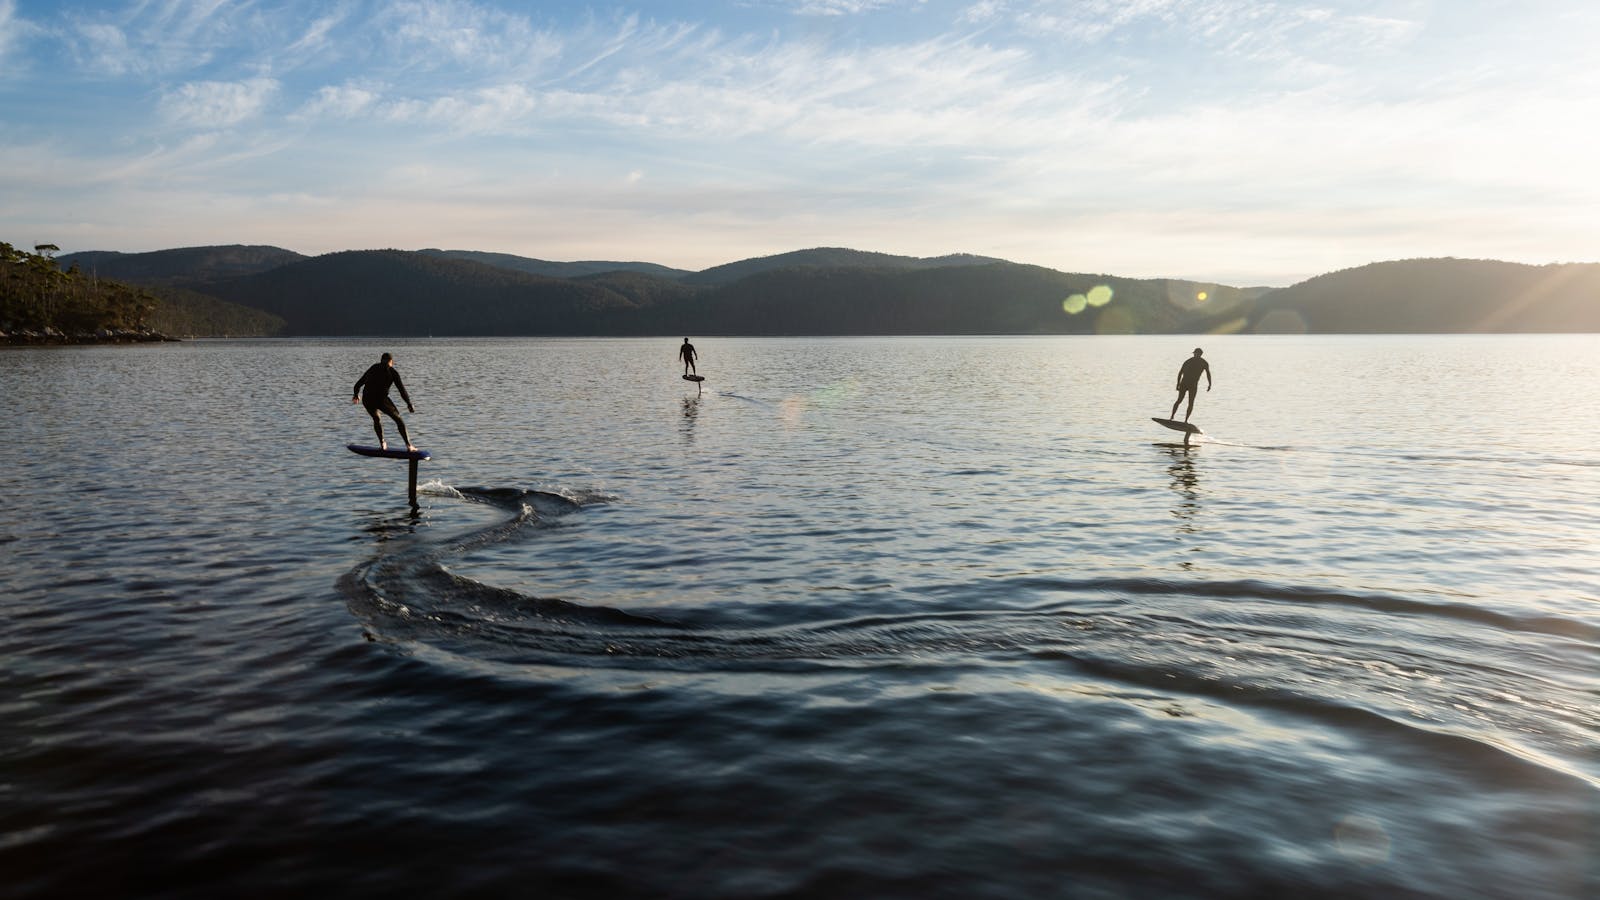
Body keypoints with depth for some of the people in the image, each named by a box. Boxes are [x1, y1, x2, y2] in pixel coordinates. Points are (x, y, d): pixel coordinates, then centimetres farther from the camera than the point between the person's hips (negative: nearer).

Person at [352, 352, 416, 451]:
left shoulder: (372, 369, 21)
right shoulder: (392, 372, 7)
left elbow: (358, 385, 28)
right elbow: (402, 390, 4)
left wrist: (356, 395, 45)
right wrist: (409, 404, 14)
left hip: (367, 400, 4)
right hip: (381, 399, -4)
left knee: (376, 419, 31)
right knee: (398, 419, 12)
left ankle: (382, 444, 32)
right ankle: (408, 445, 4)